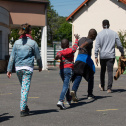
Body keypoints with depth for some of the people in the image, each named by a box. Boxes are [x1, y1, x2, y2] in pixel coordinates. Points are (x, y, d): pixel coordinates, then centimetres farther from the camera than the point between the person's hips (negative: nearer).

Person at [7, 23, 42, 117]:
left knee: (23, 87, 18)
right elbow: (38, 56, 3)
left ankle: (25, 107, 24)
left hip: (18, 68, 4)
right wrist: (40, 66, 19)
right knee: (25, 88, -4)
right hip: (28, 68, -4)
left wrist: (9, 69, 10)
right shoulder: (33, 43, -4)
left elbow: (12, 57, 6)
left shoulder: (17, 42, 6)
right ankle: (23, 109, -6)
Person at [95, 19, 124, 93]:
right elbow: (119, 45, 3)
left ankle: (102, 87, 28)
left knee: (103, 71, 17)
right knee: (110, 72, -1)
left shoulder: (100, 34, -1)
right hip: (111, 56, -1)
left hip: (102, 56, 1)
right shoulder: (114, 33, 1)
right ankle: (109, 88, -10)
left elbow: (97, 46, -6)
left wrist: (96, 57, -6)